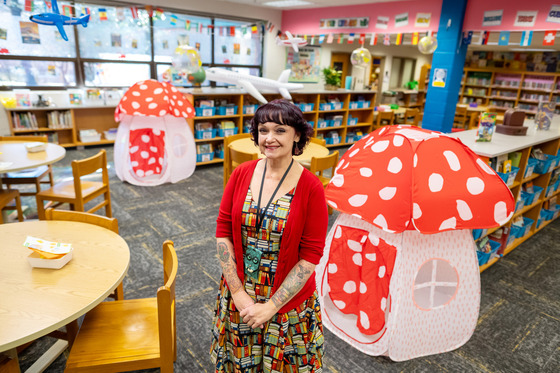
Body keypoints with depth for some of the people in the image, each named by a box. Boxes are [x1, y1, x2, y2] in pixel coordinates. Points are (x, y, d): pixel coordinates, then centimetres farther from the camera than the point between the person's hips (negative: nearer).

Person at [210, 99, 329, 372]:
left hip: (288, 300, -2)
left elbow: (310, 256, -15)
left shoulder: (310, 187, -16)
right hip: (238, 294, 3)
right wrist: (237, 291, -10)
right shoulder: (241, 174, -7)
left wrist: (271, 306, -15)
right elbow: (223, 231, -5)